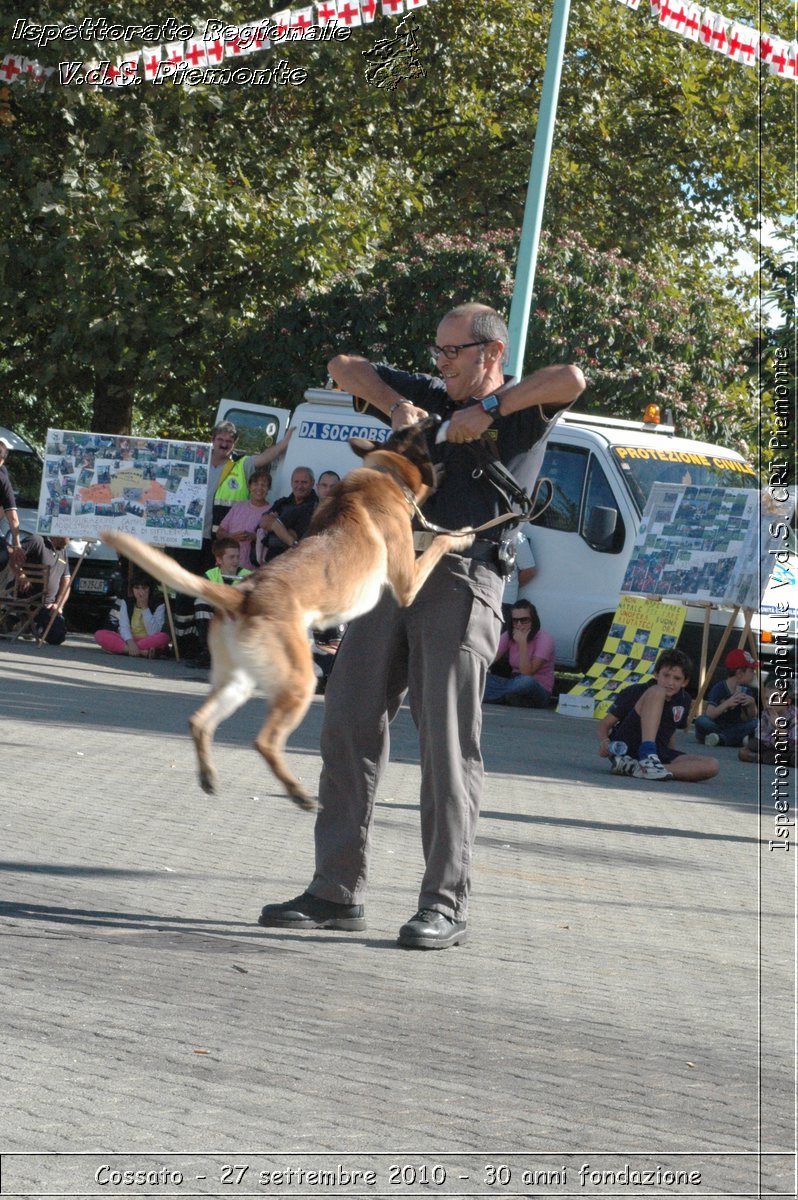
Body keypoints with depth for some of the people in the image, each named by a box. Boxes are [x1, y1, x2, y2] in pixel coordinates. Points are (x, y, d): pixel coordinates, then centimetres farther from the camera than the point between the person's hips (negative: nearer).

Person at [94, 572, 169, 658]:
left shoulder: (159, 605, -2)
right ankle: (142, 652, -35)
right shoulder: (126, 603, 6)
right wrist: (130, 642, -26)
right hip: (129, 640, 2)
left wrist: (145, 607, -16)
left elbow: (153, 633, -12)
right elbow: (124, 627, -5)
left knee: (164, 637, -36)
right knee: (99, 634, -23)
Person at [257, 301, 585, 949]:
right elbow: (345, 367, 23)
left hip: (461, 582, -6)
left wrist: (488, 410, -11)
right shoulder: (428, 396, 20)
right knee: (349, 725, 3)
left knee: (448, 744, -8)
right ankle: (337, 891, 8)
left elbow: (572, 379, -16)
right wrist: (396, 405, 5)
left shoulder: (517, 409, 4)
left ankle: (446, 904, -3)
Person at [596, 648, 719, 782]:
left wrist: (675, 760, 17)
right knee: (657, 692, -21)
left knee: (712, 766, -21)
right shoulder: (635, 693, -2)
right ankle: (647, 760, -38)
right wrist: (604, 742, -24)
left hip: (658, 754, 5)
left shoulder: (684, 701, 11)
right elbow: (605, 724, -3)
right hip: (624, 749, -5)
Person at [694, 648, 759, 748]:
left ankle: (721, 738, -28)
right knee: (702, 721, -36)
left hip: (734, 728, 5)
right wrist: (726, 703, -37)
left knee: (755, 724, -19)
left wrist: (752, 704, -15)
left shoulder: (746, 690, 4)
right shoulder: (719, 689, -14)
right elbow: (709, 715, -24)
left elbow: (751, 717, 4)